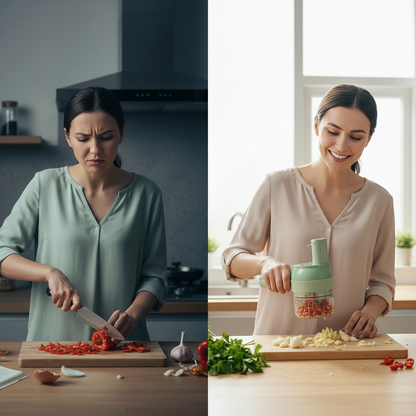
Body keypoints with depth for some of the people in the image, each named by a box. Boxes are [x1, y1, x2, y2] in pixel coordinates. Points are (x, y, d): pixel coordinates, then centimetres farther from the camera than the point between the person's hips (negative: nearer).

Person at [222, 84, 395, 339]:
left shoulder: (379, 201, 6)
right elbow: (232, 258, 5)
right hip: (277, 339, -1)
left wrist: (370, 311, -6)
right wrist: (264, 263, -15)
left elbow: (382, 280, 14)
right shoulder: (278, 186, 0)